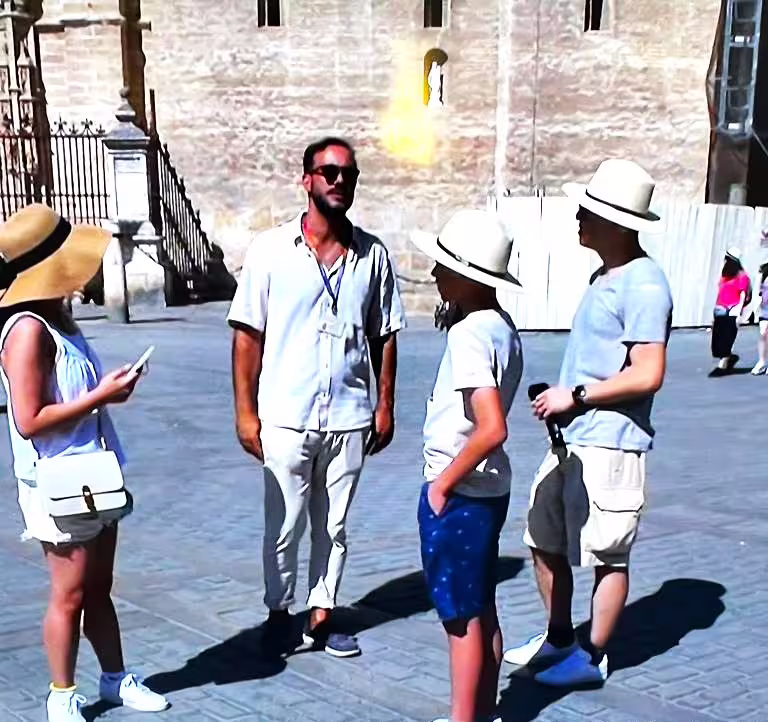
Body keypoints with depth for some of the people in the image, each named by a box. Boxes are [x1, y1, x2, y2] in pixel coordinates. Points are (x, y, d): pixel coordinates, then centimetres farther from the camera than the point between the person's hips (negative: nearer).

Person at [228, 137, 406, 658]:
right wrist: (246, 412, -7)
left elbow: (384, 336, 7)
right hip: (285, 419, -2)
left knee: (334, 526, 13)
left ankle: (322, 615, 28)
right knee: (285, 526, 9)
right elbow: (249, 336, -4)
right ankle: (279, 613, 27)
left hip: (348, 419, 2)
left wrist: (385, 406, 5)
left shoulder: (373, 254, 2)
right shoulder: (272, 250, -5)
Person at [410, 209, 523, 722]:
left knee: (460, 615, 3)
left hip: (459, 493, -9)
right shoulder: (503, 326, 6)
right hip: (490, 488, 9)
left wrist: (443, 484, -18)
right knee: (481, 610, 18)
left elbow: (492, 429, -29)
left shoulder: (469, 333, -21)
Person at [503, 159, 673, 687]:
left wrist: (575, 396, -15)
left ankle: (593, 658, 20)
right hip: (570, 441, 10)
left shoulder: (643, 284, -16)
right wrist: (559, 397, 9)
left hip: (609, 446, -10)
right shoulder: (605, 277, 14)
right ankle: (559, 639, 35)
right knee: (545, 544, 17)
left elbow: (647, 375, -22)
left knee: (607, 557, 5)